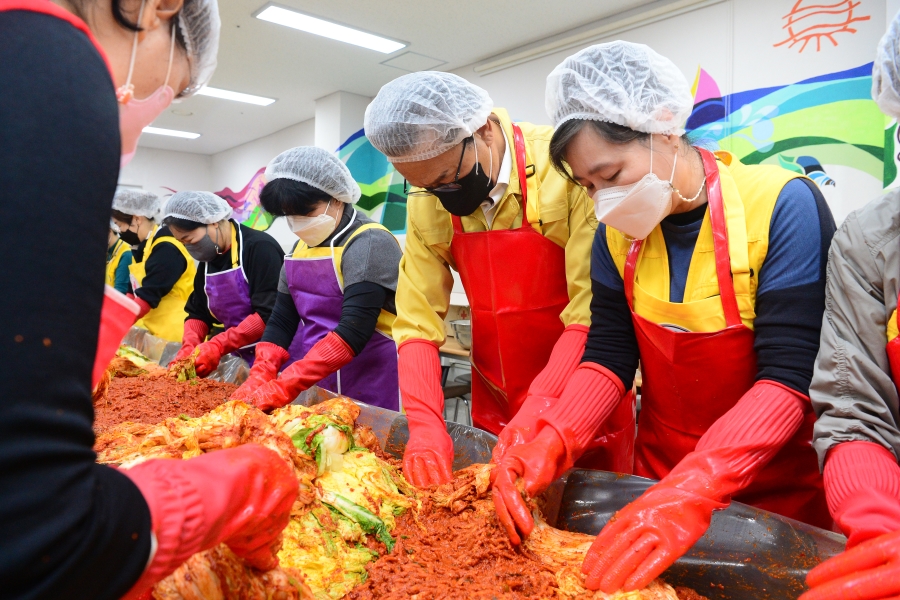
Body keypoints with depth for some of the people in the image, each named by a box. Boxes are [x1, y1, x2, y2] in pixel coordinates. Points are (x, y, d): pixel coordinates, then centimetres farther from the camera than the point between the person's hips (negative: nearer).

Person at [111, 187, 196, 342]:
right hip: (153, 330, 9)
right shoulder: (142, 248, 12)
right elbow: (135, 294, 15)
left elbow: (147, 297, -22)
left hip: (174, 333, -9)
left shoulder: (166, 249, -16)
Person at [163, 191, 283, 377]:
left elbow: (268, 314, -22)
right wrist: (189, 346, -7)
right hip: (237, 359, 7)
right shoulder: (208, 259, 10)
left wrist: (218, 346, -23)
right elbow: (198, 313, 13)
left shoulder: (260, 248, -15)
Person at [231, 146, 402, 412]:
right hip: (309, 386, 7)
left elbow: (353, 331, -23)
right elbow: (281, 320, 8)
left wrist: (284, 386, -26)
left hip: (367, 393, -6)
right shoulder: (301, 248, 9)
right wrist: (260, 376, -8)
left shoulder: (370, 243, -15)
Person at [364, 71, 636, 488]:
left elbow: (593, 308, -22)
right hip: (496, 411, 4)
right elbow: (417, 321, -6)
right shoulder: (426, 204, -5)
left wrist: (540, 405, -28)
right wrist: (426, 424, -17)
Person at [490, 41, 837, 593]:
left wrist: (692, 491, -37)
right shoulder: (618, 232, -6)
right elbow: (609, 355, -7)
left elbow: (789, 377, -25)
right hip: (660, 477, 4)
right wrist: (553, 442, -24)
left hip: (778, 494, -3)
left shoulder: (784, 206, -20)